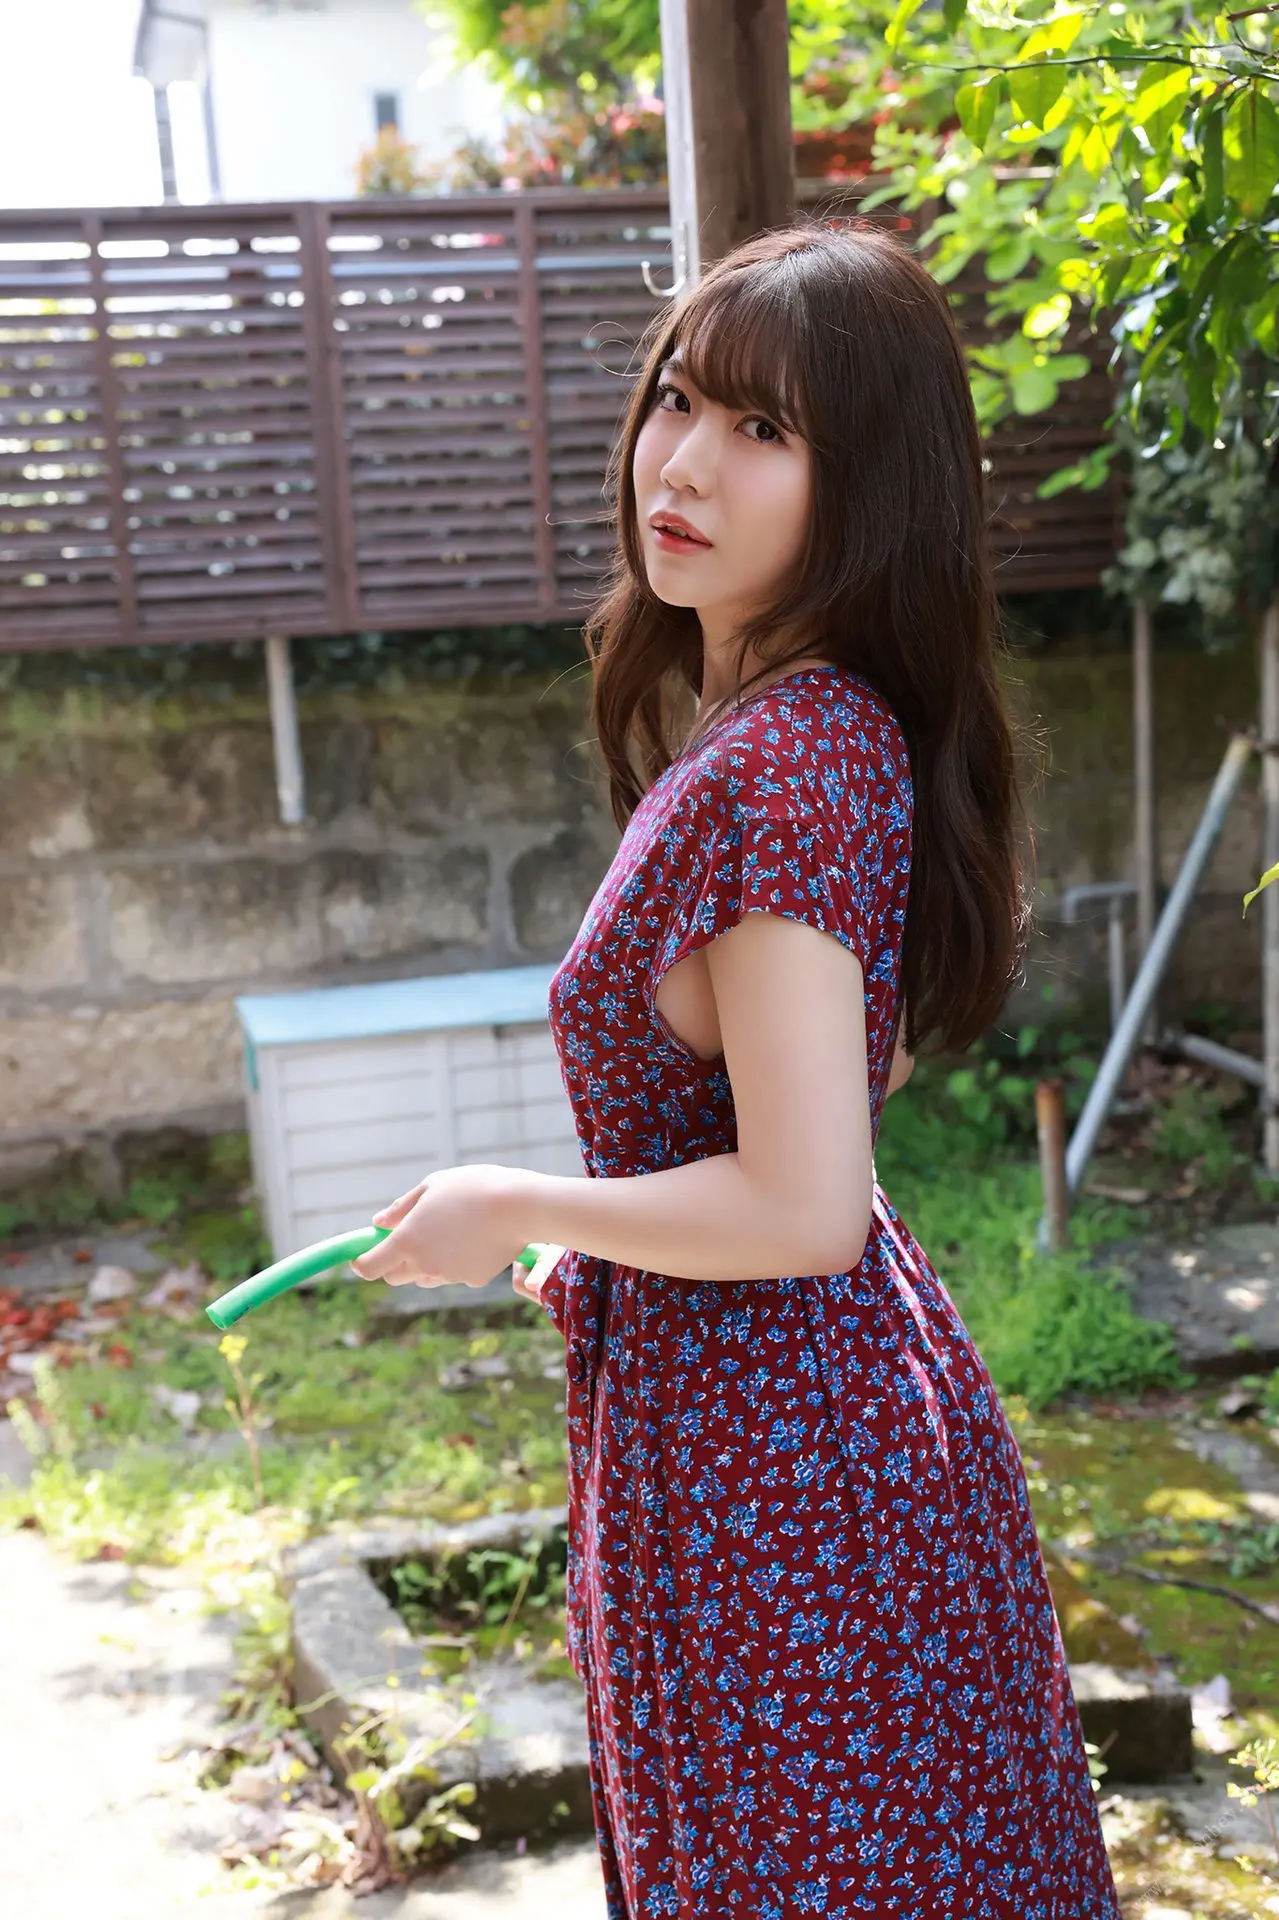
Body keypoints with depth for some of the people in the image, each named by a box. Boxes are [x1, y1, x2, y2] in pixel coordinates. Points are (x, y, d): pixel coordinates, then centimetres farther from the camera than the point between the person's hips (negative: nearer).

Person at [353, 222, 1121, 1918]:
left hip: (763, 1462, -9)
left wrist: (517, 1211, -13)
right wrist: (610, 1232, 18)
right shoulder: (833, 727, 5)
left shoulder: (777, 768, -25)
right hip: (869, 1408, 10)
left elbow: (802, 1212, -26)